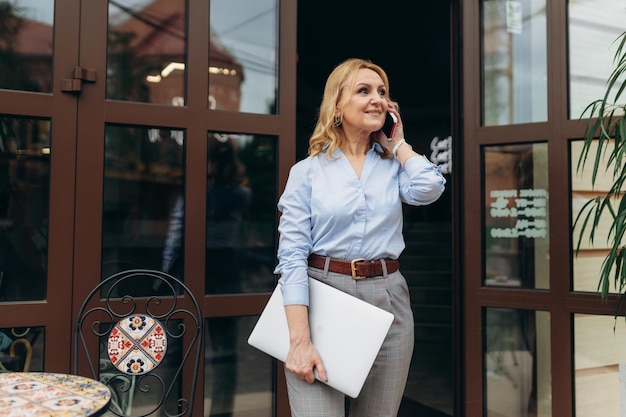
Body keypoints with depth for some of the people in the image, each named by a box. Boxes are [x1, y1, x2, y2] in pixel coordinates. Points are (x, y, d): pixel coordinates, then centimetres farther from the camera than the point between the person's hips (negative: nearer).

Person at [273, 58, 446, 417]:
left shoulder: (394, 166, 10)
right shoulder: (308, 171, 0)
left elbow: (429, 188, -14)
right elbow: (292, 255, -7)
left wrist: (398, 142, 3)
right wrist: (300, 340, -15)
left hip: (387, 299, 3)